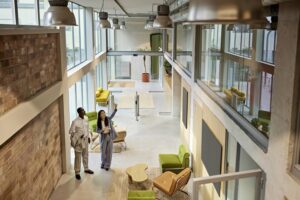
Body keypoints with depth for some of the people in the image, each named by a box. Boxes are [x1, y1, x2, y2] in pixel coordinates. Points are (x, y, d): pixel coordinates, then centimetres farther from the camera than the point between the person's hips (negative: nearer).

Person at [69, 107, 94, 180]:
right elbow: (71, 131, -13)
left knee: (86, 155, 19)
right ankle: (77, 172, 13)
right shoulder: (75, 121, -18)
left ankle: (86, 169, 36)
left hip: (85, 140, 6)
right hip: (78, 141, -6)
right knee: (78, 157, 2)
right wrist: (79, 136, -19)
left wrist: (88, 137, 12)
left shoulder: (85, 120, 3)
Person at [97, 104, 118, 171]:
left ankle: (107, 165, 15)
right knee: (103, 151, 8)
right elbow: (97, 130, -1)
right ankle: (103, 163, 30)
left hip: (110, 137, 0)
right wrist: (102, 131, -21)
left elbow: (113, 115, -17)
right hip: (103, 138, 0)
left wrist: (115, 108, -31)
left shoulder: (108, 119, -3)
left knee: (109, 151, 4)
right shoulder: (99, 122, -4)